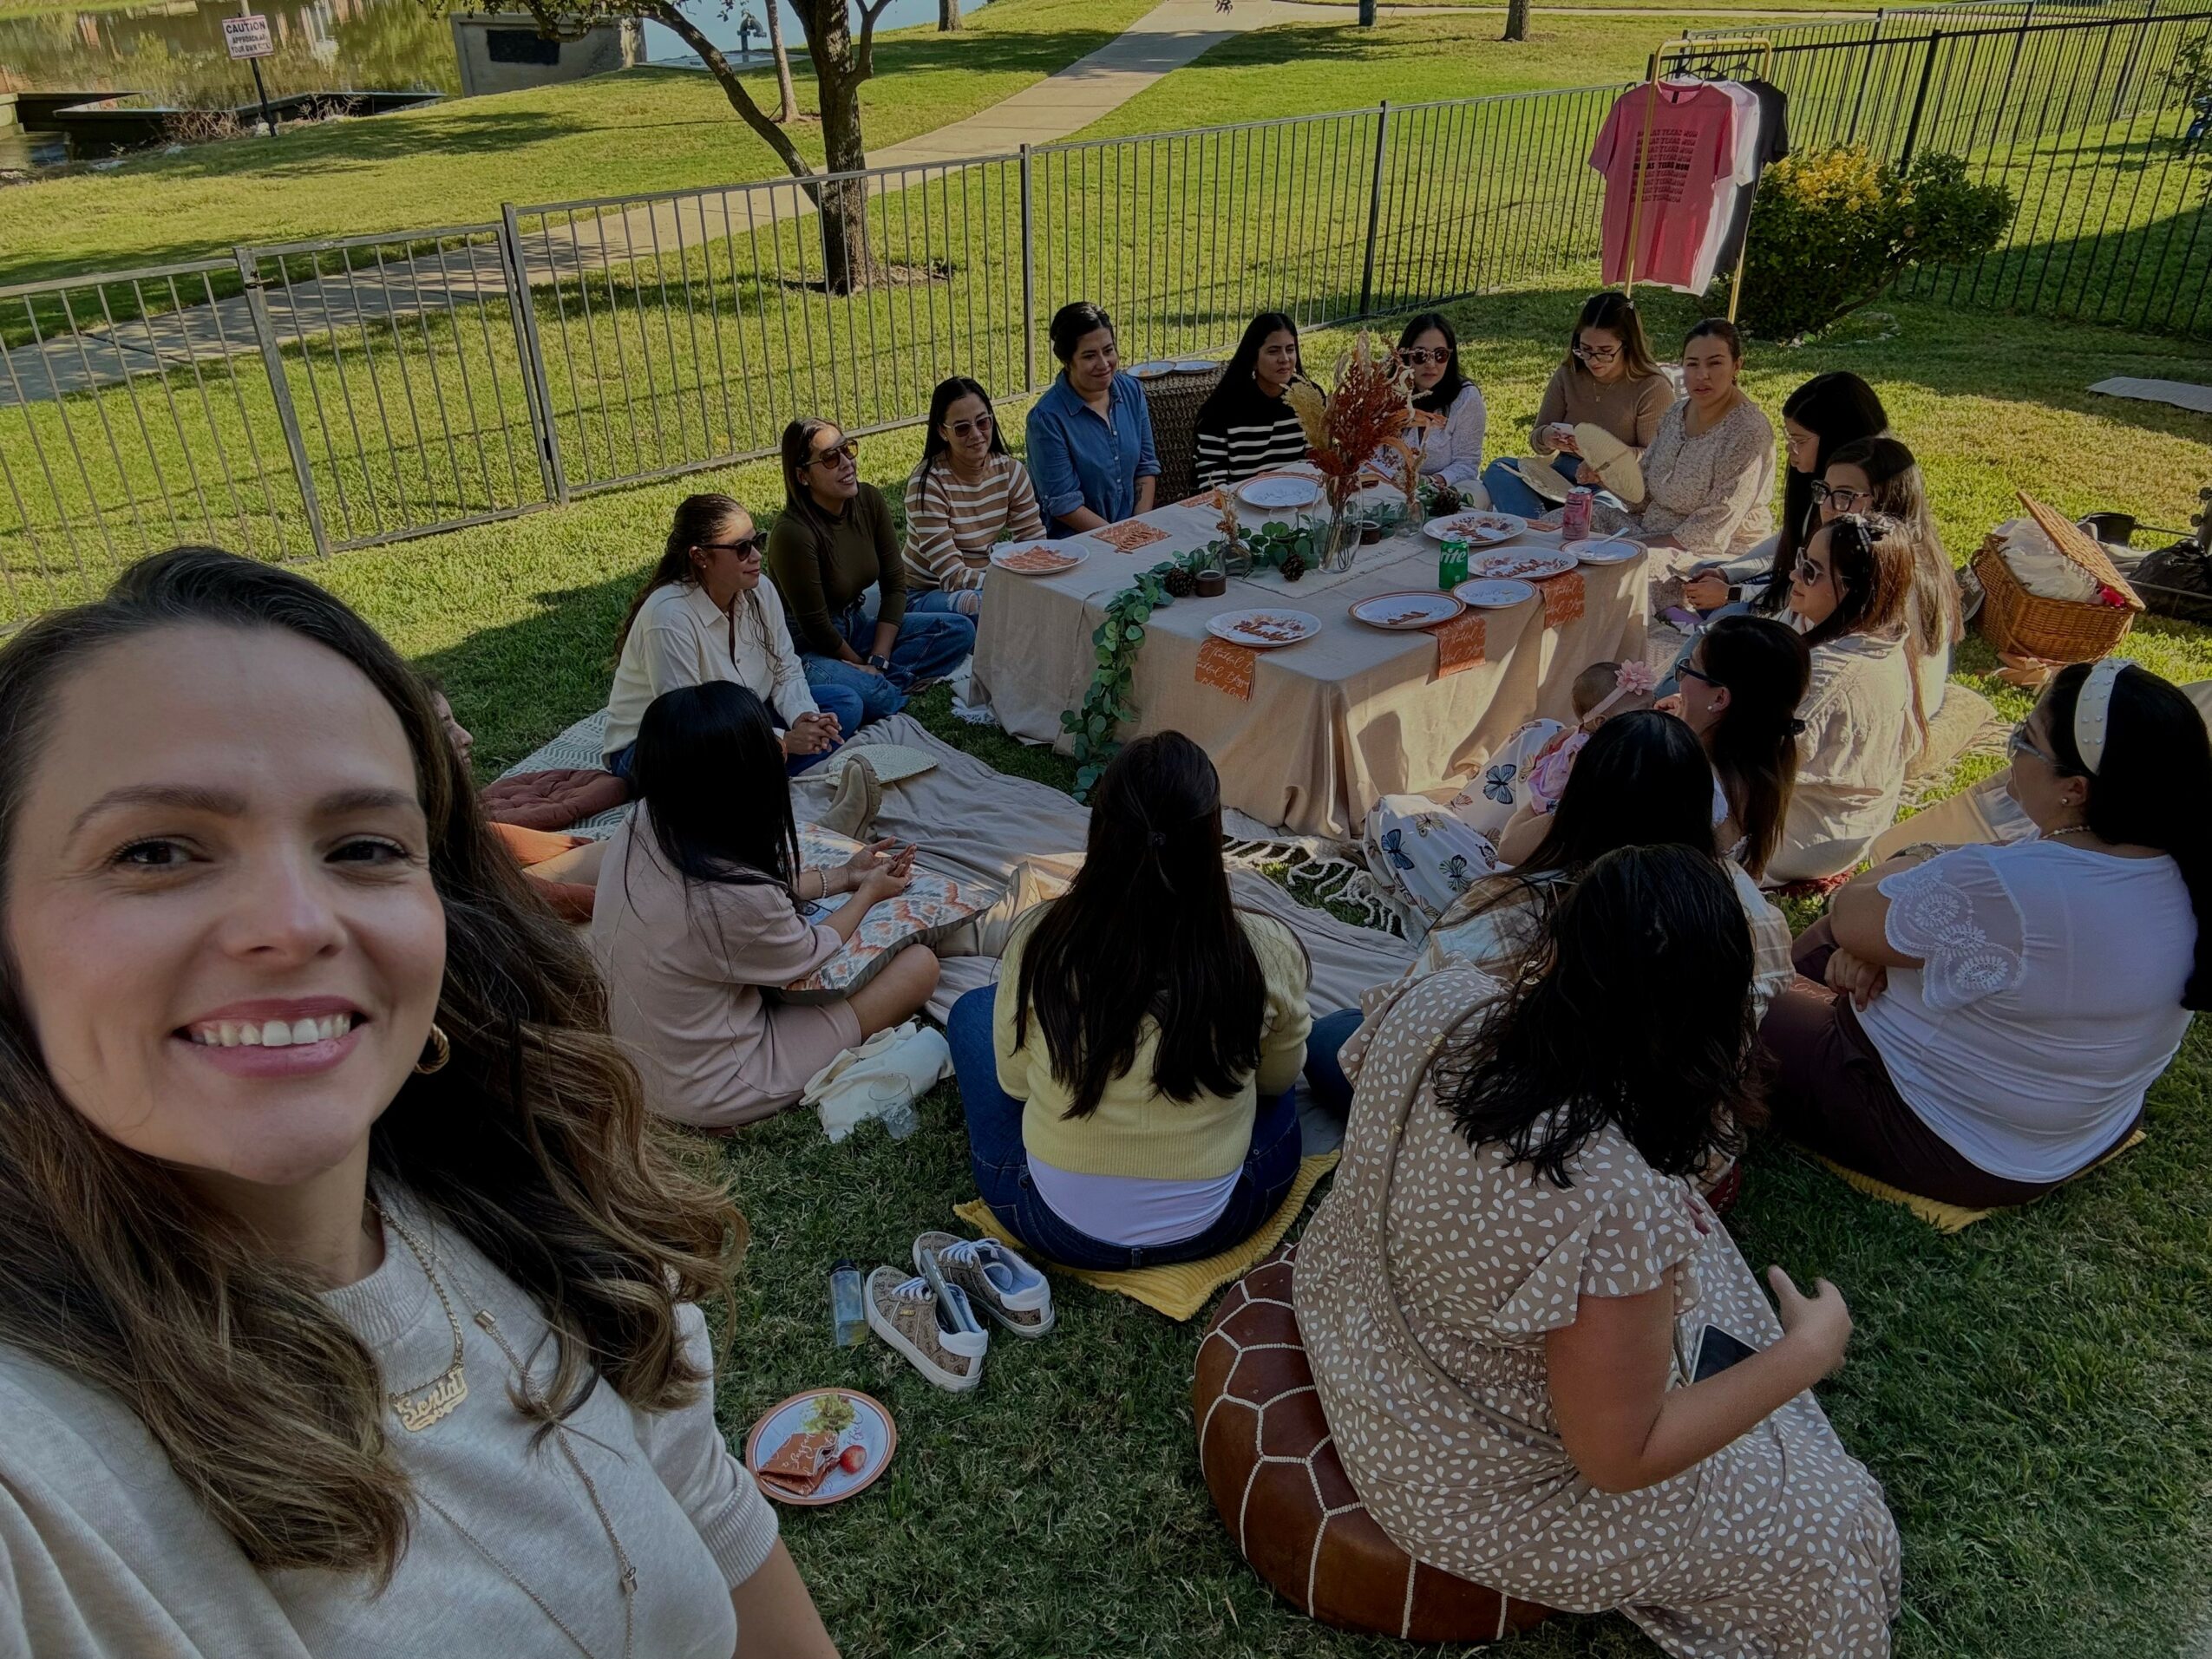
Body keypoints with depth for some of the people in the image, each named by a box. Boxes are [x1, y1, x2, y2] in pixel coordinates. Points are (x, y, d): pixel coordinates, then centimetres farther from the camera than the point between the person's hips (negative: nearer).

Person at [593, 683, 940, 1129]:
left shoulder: (641, 827, -14)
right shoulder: (735, 901, -35)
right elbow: (811, 953, -11)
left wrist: (842, 875, 13)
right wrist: (869, 893, 7)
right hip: (707, 1092, -7)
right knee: (919, 965, -5)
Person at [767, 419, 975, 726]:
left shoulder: (869, 500, -6)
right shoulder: (793, 532, -25)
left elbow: (895, 583, -2)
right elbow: (814, 626, -19)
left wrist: (877, 661, -11)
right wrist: (863, 666, -6)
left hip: (856, 624, 8)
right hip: (808, 647, -8)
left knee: (960, 630, -7)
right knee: (877, 697, -37)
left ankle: (873, 680, -13)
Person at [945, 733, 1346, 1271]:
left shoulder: (1040, 940, -21)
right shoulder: (1267, 952, -20)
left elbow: (1015, 1083, -4)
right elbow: (1279, 1078, -1)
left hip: (1056, 1228, 0)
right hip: (1211, 1227, 1)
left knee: (973, 1011, 21)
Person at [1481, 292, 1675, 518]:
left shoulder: (1654, 389, -4)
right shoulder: (1567, 376, 9)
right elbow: (1536, 441, 14)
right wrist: (1546, 439, -12)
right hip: (1563, 477, 4)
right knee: (1498, 470, -22)